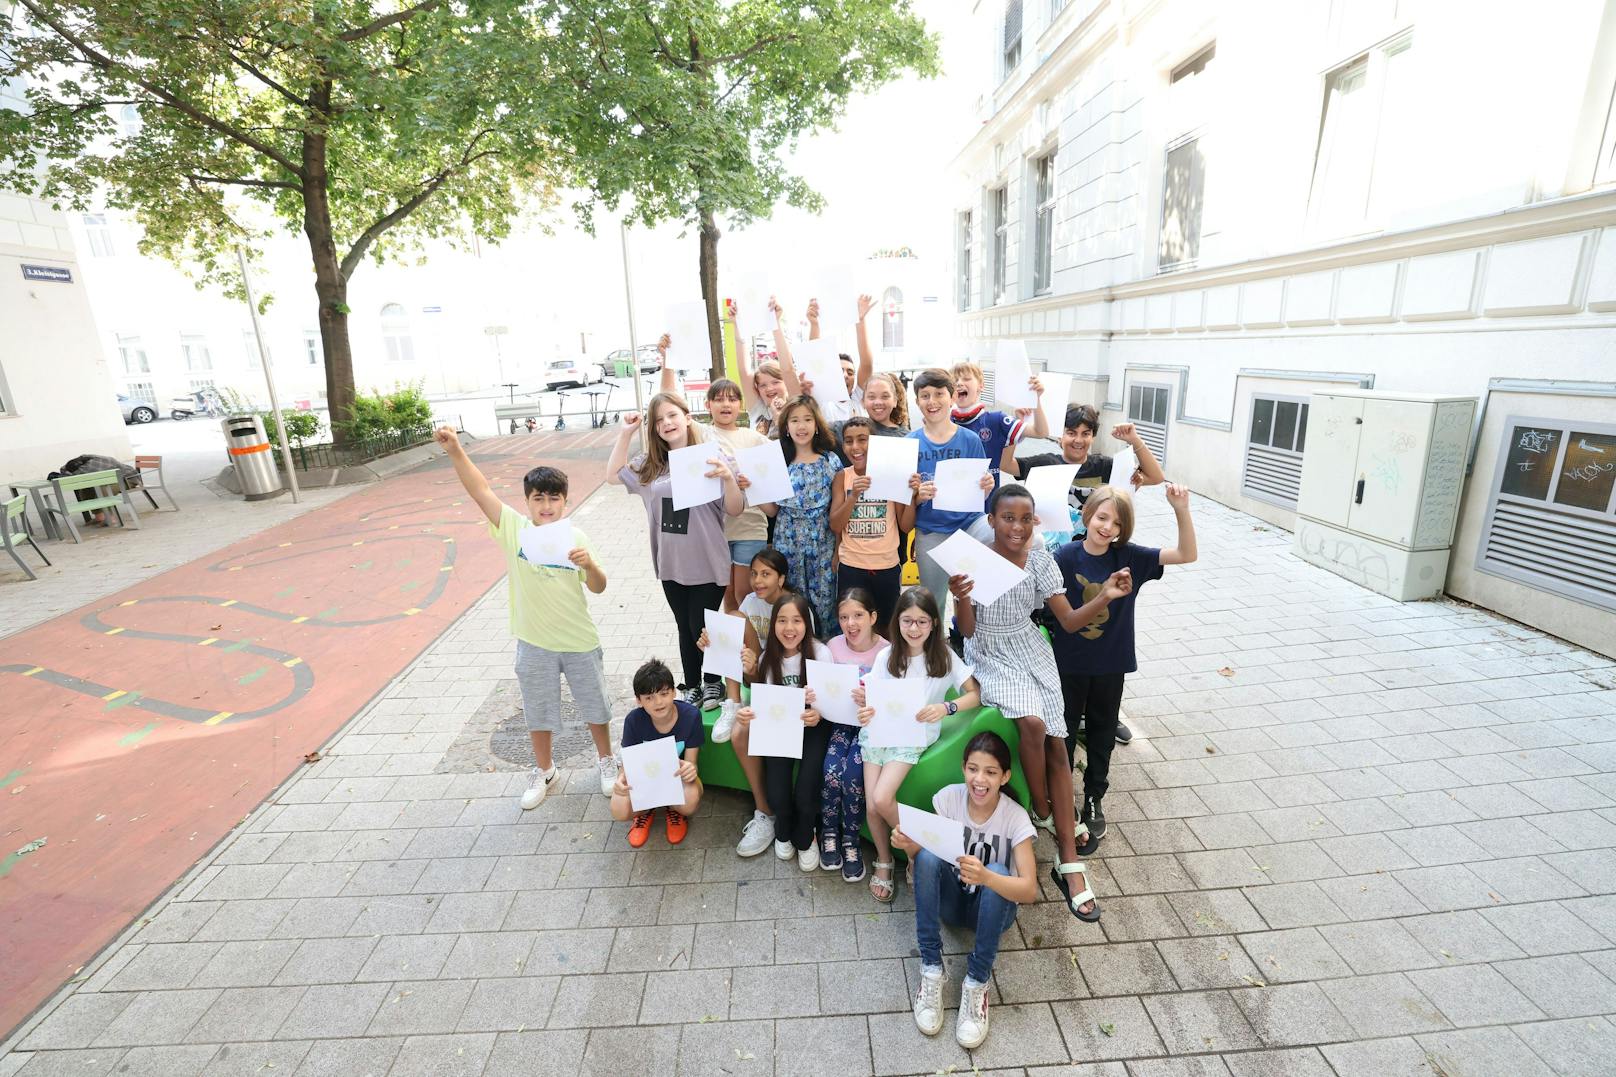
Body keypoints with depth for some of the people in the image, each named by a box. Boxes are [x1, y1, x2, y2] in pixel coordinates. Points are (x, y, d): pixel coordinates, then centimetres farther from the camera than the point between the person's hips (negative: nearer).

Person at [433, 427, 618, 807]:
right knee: (539, 712, 17)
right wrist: (455, 450, -29)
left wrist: (589, 565, -28)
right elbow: (480, 489, -17)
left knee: (594, 705, 15)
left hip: (580, 641, 0)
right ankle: (544, 770, 41)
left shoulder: (575, 537, -8)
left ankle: (606, 760, 39)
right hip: (534, 644, 1)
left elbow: (598, 587, -8)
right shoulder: (514, 528, -8)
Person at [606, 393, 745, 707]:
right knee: (685, 628, 18)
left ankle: (714, 683, 32)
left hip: (707, 563, -4)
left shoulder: (711, 456, -11)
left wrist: (728, 478, -31)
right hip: (671, 564, 5)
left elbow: (735, 510, -11)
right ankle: (691, 686, 35)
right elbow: (614, 475, 15)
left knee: (702, 628, 6)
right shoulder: (650, 463, 4)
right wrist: (626, 433, 6)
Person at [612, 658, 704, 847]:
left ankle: (674, 810, 4)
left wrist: (690, 769, -43)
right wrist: (621, 778, -38)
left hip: (677, 775, -1)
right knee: (619, 811, -29)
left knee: (690, 802, -35)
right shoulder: (633, 720, -20)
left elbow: (691, 761, -16)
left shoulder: (690, 715, -23)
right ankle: (646, 811, 9)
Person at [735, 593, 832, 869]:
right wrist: (746, 713, -23)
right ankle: (783, 832, 26)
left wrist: (818, 714, -34)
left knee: (805, 794, -17)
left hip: (812, 726, -2)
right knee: (777, 795, -13)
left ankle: (804, 838, 21)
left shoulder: (820, 653, -17)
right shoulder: (767, 656, -7)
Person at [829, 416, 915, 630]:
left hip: (888, 566, 0)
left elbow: (906, 525, -2)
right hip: (851, 567, 0)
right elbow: (835, 526, -6)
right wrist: (853, 496, -20)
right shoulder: (843, 477, -1)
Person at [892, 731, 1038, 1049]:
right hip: (950, 900, 2)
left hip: (993, 907, -1)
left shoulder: (1015, 817, -22)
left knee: (998, 872, -34)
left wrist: (985, 877, -49)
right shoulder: (949, 797, -16)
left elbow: (1029, 891, -29)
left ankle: (976, 984, -20)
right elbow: (923, 862, -11)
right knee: (928, 856, -30)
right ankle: (931, 970, -21)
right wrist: (909, 846, -35)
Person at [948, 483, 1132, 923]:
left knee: (1057, 744, -7)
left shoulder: (1041, 560, -5)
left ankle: (1068, 861, 2)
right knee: (1033, 723, -27)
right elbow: (967, 631, -13)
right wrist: (961, 599, -33)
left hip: (1031, 654, 4)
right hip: (989, 657, -3)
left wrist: (1104, 597, -18)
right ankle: (1043, 811, 1)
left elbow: (1069, 621, -2)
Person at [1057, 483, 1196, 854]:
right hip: (1070, 661, -2)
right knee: (1063, 730, 14)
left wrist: (1181, 510, -25)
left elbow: (1187, 555, -13)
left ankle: (1094, 799, 37)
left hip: (1111, 662, 2)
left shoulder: (1129, 556, -8)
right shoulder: (1066, 556, -15)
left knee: (1102, 731, 18)